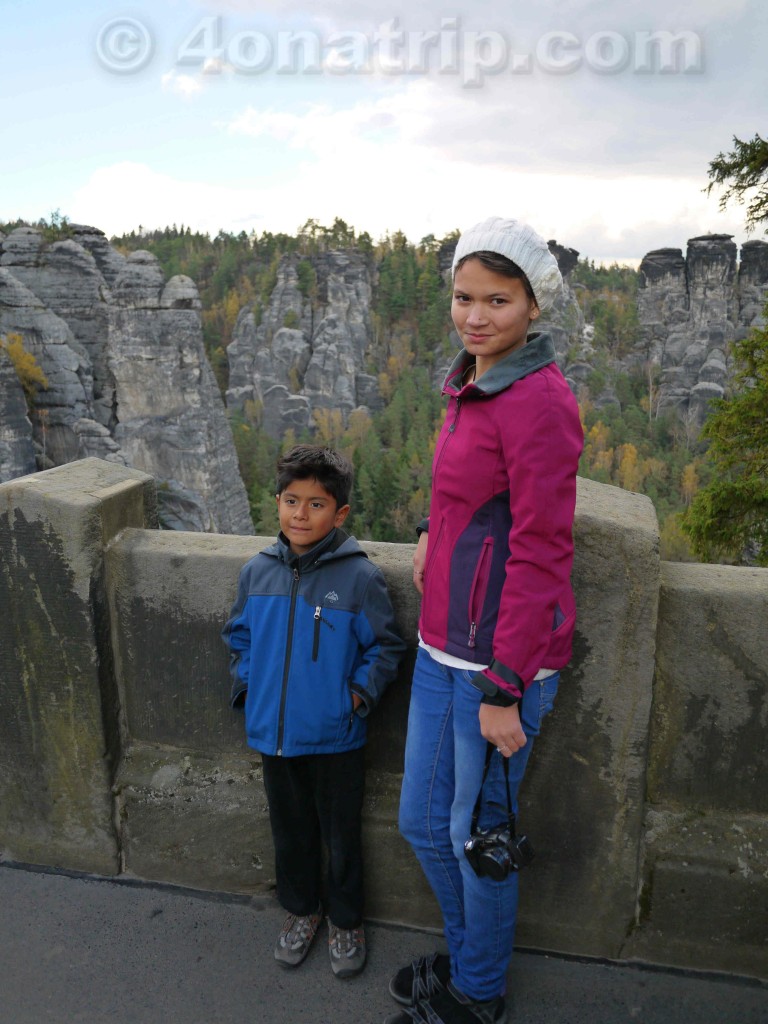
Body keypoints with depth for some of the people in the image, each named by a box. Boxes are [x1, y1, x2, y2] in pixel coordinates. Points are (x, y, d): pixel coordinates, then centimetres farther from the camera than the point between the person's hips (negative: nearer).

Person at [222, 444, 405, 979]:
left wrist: (359, 694, -14)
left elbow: (384, 647, -6)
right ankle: (302, 909, 48)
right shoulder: (257, 571, -3)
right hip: (273, 733, 4)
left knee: (342, 836, 16)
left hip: (336, 739, -4)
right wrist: (246, 685, 3)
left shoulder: (360, 576, -17)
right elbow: (239, 634, 13)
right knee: (291, 831, 23)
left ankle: (347, 921, 41)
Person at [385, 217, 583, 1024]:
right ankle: (467, 952, 48)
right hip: (444, 644, 8)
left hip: (503, 656, -8)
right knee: (422, 821, 21)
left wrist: (504, 690, -17)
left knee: (477, 834, 13)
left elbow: (541, 555, -19)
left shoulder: (538, 401, -18)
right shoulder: (473, 385, 8)